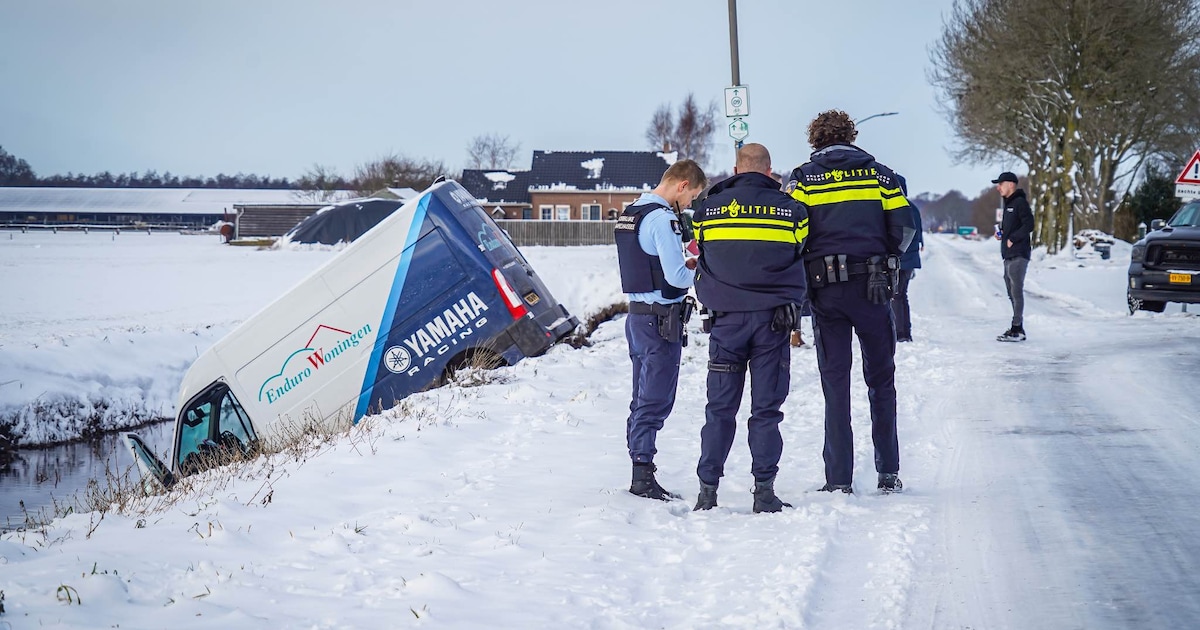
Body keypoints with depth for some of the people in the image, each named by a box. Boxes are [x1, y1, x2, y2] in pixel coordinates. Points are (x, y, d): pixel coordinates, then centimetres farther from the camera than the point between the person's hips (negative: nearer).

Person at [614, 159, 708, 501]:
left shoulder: (630, 213, 13)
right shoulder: (662, 218, -17)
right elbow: (677, 277, -21)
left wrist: (688, 264, 12)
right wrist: (701, 267, -1)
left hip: (637, 315, 9)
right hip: (661, 319, -9)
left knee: (643, 399, 13)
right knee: (656, 401, -6)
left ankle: (639, 475, 17)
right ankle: (643, 475, -6)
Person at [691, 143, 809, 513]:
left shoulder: (709, 209, 5)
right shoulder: (790, 209, 3)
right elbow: (801, 267, 11)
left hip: (726, 317, 1)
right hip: (772, 319, -1)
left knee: (719, 409, 4)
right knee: (766, 409, 2)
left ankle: (707, 490, 1)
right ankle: (764, 490, 0)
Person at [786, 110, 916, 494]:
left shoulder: (802, 178, 3)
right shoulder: (879, 173, 7)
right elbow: (903, 226, 1)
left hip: (826, 289, -1)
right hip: (873, 288, 1)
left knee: (835, 382, 3)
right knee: (881, 379, 12)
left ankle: (839, 480, 1)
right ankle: (888, 473, 13)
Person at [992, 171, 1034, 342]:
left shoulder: (1020, 202, -10)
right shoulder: (1008, 203, 19)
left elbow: (1028, 225, -19)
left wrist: (1012, 239, -17)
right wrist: (1001, 233, 9)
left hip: (1018, 255, -10)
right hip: (1009, 255, 10)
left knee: (1016, 291, -10)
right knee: (1012, 292, 12)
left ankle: (1017, 329, -10)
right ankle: (1017, 329, 17)